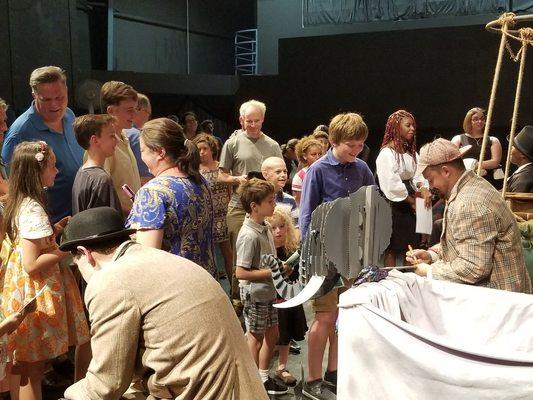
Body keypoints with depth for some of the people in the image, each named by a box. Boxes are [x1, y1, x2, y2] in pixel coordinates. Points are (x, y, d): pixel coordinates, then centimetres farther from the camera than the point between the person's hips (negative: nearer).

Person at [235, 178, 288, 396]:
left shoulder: (265, 226, 2)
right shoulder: (249, 235, -25)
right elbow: (240, 272, -25)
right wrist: (271, 272, -22)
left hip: (268, 291, 9)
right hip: (254, 294, -8)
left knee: (272, 334, 18)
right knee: (256, 337, 8)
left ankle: (264, 376, 35)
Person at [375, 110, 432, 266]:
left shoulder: (411, 152, 12)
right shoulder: (387, 153, -14)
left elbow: (417, 175, 4)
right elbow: (391, 184, -20)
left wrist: (423, 188, -18)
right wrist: (411, 201, -11)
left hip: (411, 205, 8)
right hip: (394, 206, -8)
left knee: (410, 245, 14)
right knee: (392, 248, 1)